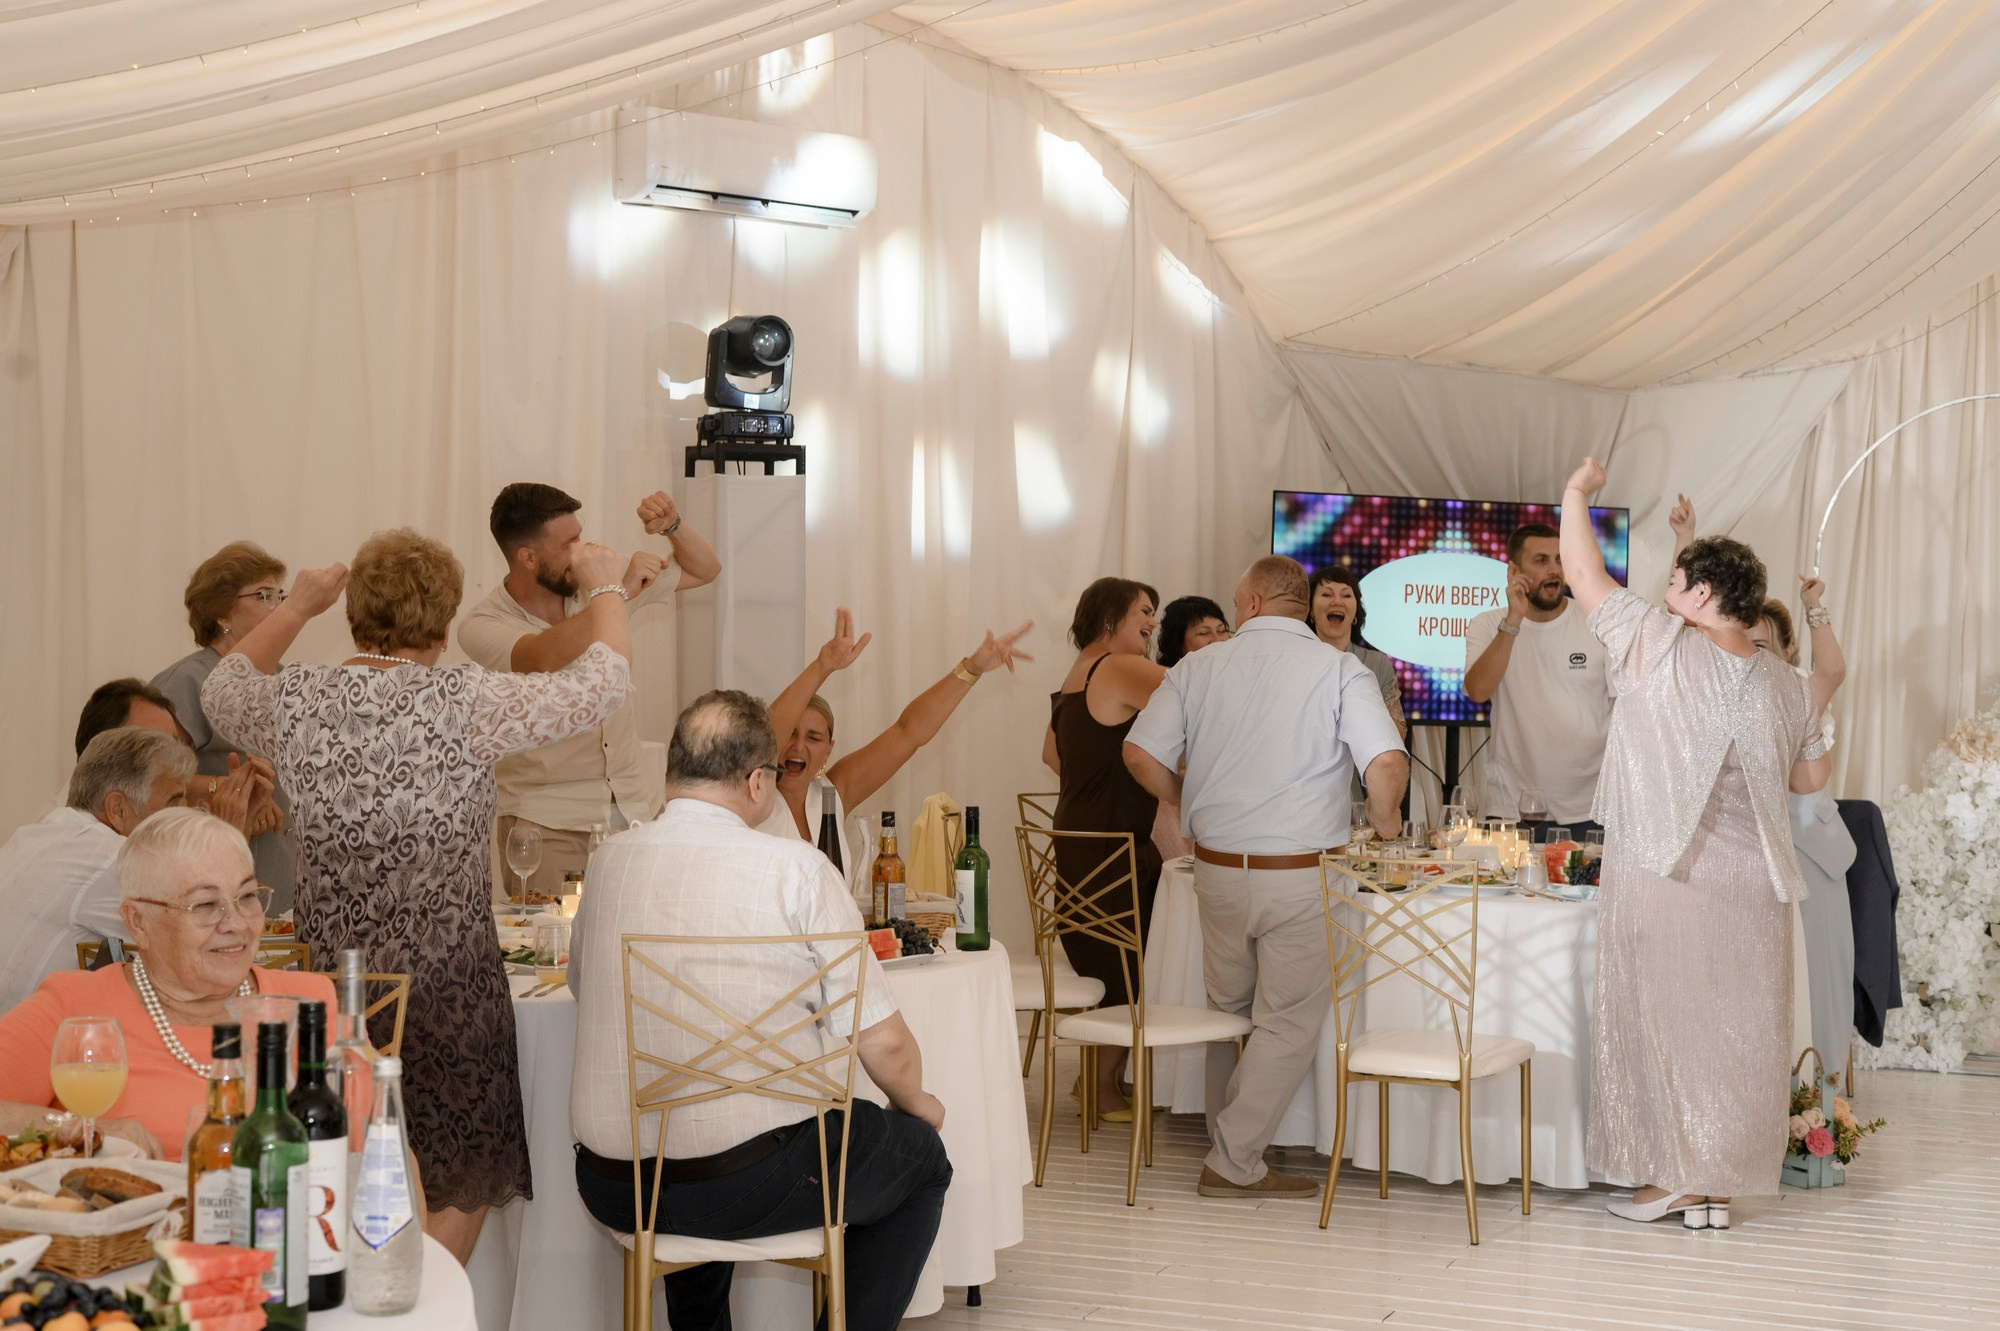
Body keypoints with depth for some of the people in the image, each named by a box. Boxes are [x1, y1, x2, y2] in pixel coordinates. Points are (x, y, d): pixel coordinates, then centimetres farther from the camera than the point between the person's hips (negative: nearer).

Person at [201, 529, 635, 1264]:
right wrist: (603, 586, 13)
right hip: (445, 985, -4)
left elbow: (222, 689, 23)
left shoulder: (296, 699, -1)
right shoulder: (463, 702, -13)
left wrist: (298, 606, 34)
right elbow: (603, 681, -4)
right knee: (455, 1189, 10)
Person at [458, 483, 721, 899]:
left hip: (638, 806, 4)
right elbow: (546, 658, -32)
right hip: (549, 822, -4)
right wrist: (620, 592, -30)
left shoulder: (599, 584, 5)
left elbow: (704, 570, 16)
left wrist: (673, 526, -3)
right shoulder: (483, 626, -10)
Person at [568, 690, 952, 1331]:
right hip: (752, 1186, -5)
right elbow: (883, 1040, -11)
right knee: (920, 1155, 20)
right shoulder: (797, 868, -12)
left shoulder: (608, 862, 2)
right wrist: (916, 1103, 12)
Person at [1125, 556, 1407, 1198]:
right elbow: (1388, 764, -17)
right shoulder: (1339, 670, -6)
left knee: (1229, 1009, 21)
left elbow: (1141, 754, -1)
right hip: (1300, 875, -4)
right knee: (1289, 1023, 6)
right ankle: (1234, 1162, 5)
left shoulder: (1199, 667, 3)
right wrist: (1384, 817, 3)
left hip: (1216, 870, 4)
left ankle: (1226, 1138, 32)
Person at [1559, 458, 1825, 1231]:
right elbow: (1809, 777, 16)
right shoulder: (1782, 685, 7)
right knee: (1735, 1030, 9)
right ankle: (1719, 1185, 14)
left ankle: (1673, 1176, 7)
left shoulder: (1660, 647, -8)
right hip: (1751, 884, 5)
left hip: (1661, 873, -5)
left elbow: (1584, 575, 0)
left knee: (1660, 1022, 4)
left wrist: (1577, 494, 14)